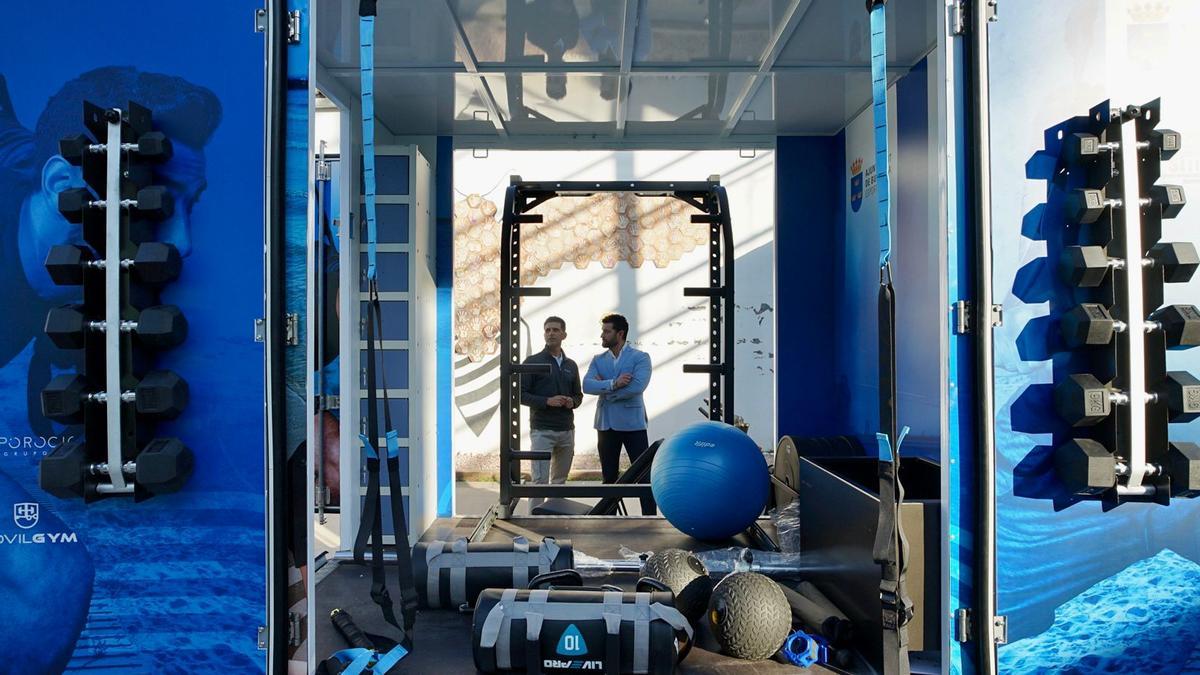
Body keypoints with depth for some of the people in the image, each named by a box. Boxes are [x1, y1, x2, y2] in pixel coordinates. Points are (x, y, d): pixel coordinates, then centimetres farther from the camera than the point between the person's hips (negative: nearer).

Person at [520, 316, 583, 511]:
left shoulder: (571, 365, 13)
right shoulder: (533, 362, -2)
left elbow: (578, 395, 20)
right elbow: (521, 394, -5)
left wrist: (572, 402, -4)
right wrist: (547, 401, -17)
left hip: (567, 430, 5)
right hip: (542, 431, -5)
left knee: (560, 480, 10)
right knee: (540, 480, -8)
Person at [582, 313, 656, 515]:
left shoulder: (640, 357, -4)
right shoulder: (598, 360, 9)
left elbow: (637, 386, -20)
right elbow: (587, 385, -8)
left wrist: (603, 389, -11)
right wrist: (613, 384, -22)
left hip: (633, 424, -4)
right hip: (606, 425, 4)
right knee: (609, 476, 13)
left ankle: (650, 516, 2)